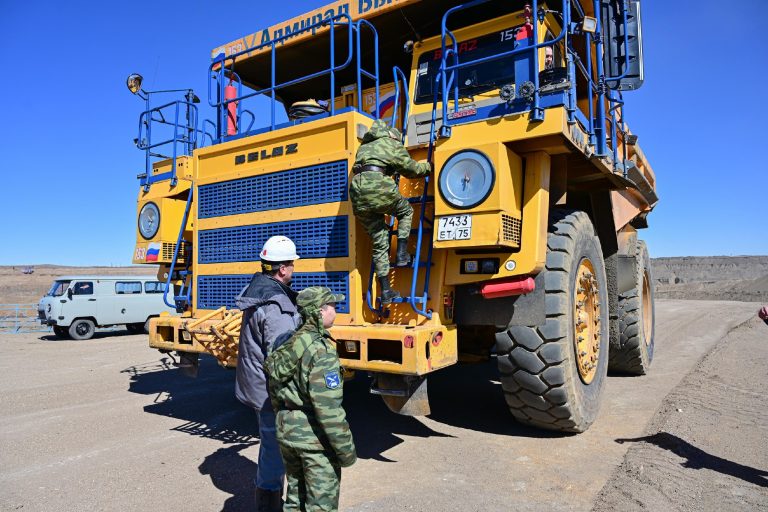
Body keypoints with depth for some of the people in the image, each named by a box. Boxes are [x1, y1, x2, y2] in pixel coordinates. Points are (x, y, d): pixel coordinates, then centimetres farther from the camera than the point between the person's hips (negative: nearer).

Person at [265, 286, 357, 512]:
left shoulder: (287, 346, 3)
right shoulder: (320, 350, -22)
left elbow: (275, 394, 12)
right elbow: (328, 407, -24)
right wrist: (346, 449, -16)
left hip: (287, 431, 8)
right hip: (315, 437, -8)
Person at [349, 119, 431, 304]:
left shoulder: (364, 146, 33)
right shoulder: (393, 144, 16)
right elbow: (412, 169, 18)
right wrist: (427, 166, 37)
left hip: (357, 189, 5)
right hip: (379, 186, -5)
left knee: (379, 244, 12)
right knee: (406, 211, 26)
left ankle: (385, 291, 12)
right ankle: (401, 254, 13)